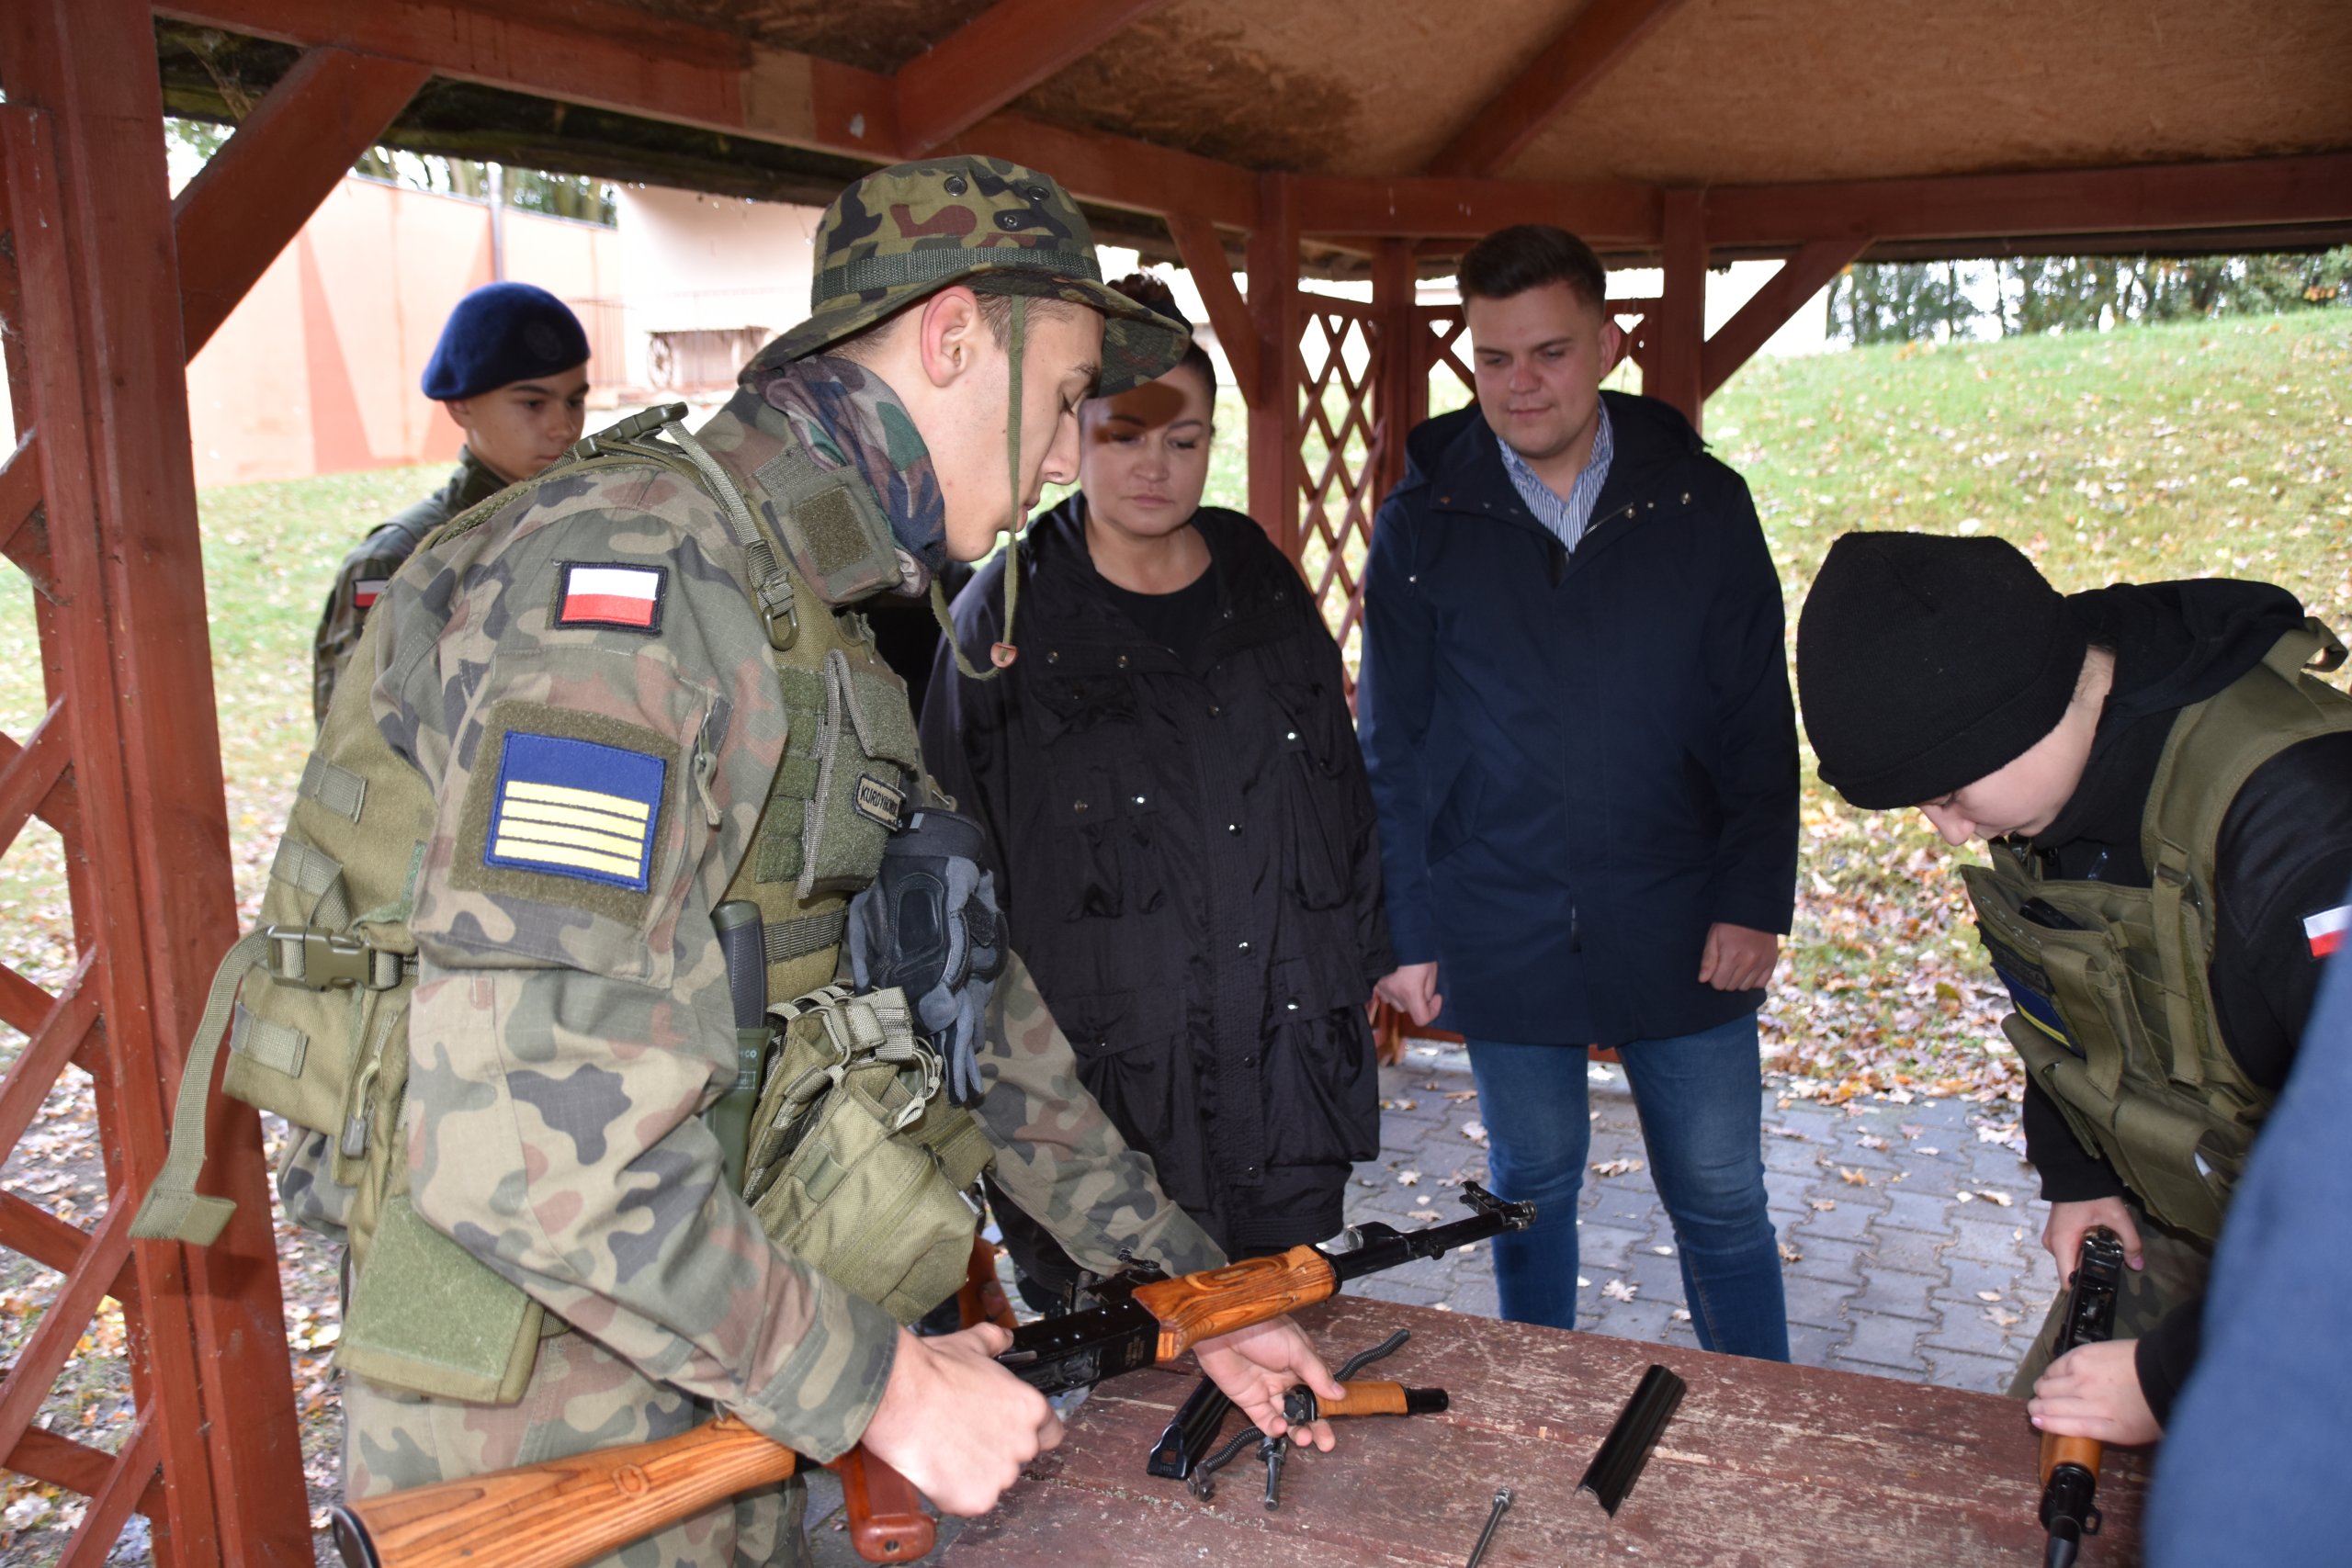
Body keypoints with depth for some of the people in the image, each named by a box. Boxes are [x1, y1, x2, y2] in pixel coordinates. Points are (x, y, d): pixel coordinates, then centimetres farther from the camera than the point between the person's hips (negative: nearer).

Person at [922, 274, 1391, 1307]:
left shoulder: (1264, 587, 8)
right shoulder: (1008, 613, -4)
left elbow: (1341, 789, 16)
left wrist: (1365, 965, 15)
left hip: (1280, 1058, 4)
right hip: (1095, 1069, -3)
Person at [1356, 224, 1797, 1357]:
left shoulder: (1702, 505, 0)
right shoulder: (1423, 522, -1)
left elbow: (1759, 723, 2)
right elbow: (1392, 746, 2)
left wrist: (1755, 901, -6)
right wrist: (1405, 928, -2)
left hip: (1680, 931, 0)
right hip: (1501, 936, 0)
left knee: (1721, 1203, 9)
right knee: (1531, 1190, 15)